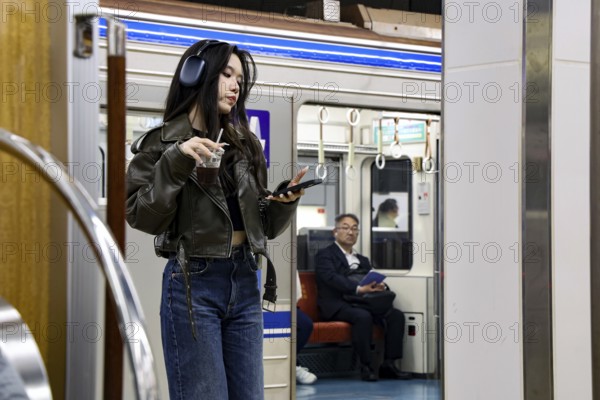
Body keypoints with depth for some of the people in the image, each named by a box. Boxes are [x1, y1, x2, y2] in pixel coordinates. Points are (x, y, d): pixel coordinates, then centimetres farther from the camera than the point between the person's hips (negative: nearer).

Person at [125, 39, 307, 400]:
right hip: (193, 282, -5)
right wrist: (176, 162, -18)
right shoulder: (163, 141, 0)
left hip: (244, 281, 5)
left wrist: (286, 203, -6)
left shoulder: (245, 145, 13)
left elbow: (266, 225, 14)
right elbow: (142, 217, -9)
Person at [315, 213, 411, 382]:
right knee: (363, 316, -36)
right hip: (337, 306, -7)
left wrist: (380, 286, -11)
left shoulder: (362, 260, 28)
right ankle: (366, 366, -28)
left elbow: (374, 280, 16)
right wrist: (358, 289, -28)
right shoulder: (325, 255, 5)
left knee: (396, 315, -16)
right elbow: (332, 278, -14)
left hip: (362, 302, 7)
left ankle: (389, 364, -16)